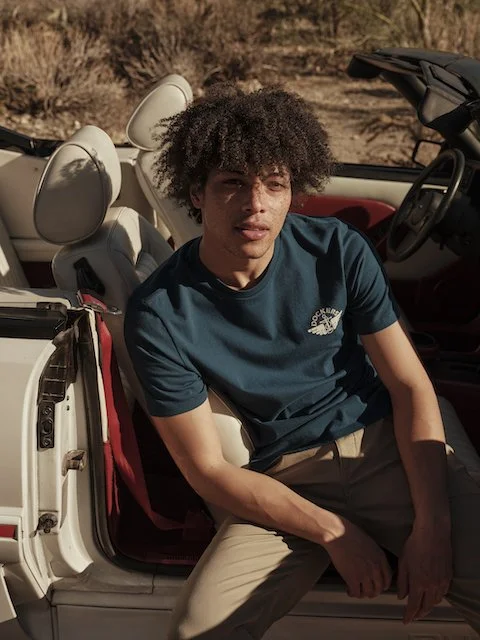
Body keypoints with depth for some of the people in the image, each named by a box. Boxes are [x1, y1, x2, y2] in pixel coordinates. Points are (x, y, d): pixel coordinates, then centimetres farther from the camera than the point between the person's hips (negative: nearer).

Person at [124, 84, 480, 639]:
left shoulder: (338, 250, -7)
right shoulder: (159, 313, -12)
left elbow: (411, 387, -3)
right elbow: (208, 469, -9)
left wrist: (431, 525, -15)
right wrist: (334, 532, -15)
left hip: (385, 446, 2)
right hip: (284, 480, -1)